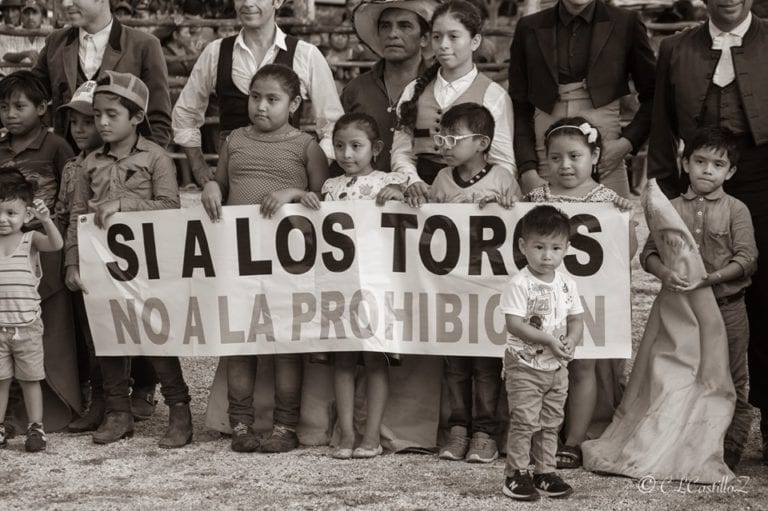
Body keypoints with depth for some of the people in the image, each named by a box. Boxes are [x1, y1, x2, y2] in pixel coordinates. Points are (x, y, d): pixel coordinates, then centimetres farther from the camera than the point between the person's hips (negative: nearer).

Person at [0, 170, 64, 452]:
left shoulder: (30, 240, -3)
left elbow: (56, 244, -22)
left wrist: (46, 220, -37)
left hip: (27, 326, -2)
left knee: (30, 379, 7)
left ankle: (36, 428, 17)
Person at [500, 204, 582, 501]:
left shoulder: (566, 285, 3)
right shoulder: (519, 284, -15)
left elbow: (576, 320, 7)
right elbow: (514, 324, -21)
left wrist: (571, 340, -14)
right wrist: (548, 340, -25)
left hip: (557, 366, 6)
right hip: (525, 366, -6)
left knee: (551, 422, 12)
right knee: (524, 421, -5)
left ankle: (545, 472, 23)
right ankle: (516, 474, 6)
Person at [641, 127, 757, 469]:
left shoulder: (736, 210, -3)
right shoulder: (672, 209, 4)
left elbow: (747, 258, -11)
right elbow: (649, 252, -3)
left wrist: (710, 278, -25)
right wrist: (664, 273, -24)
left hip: (726, 308, -2)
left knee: (730, 384, 4)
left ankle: (729, 452, 14)